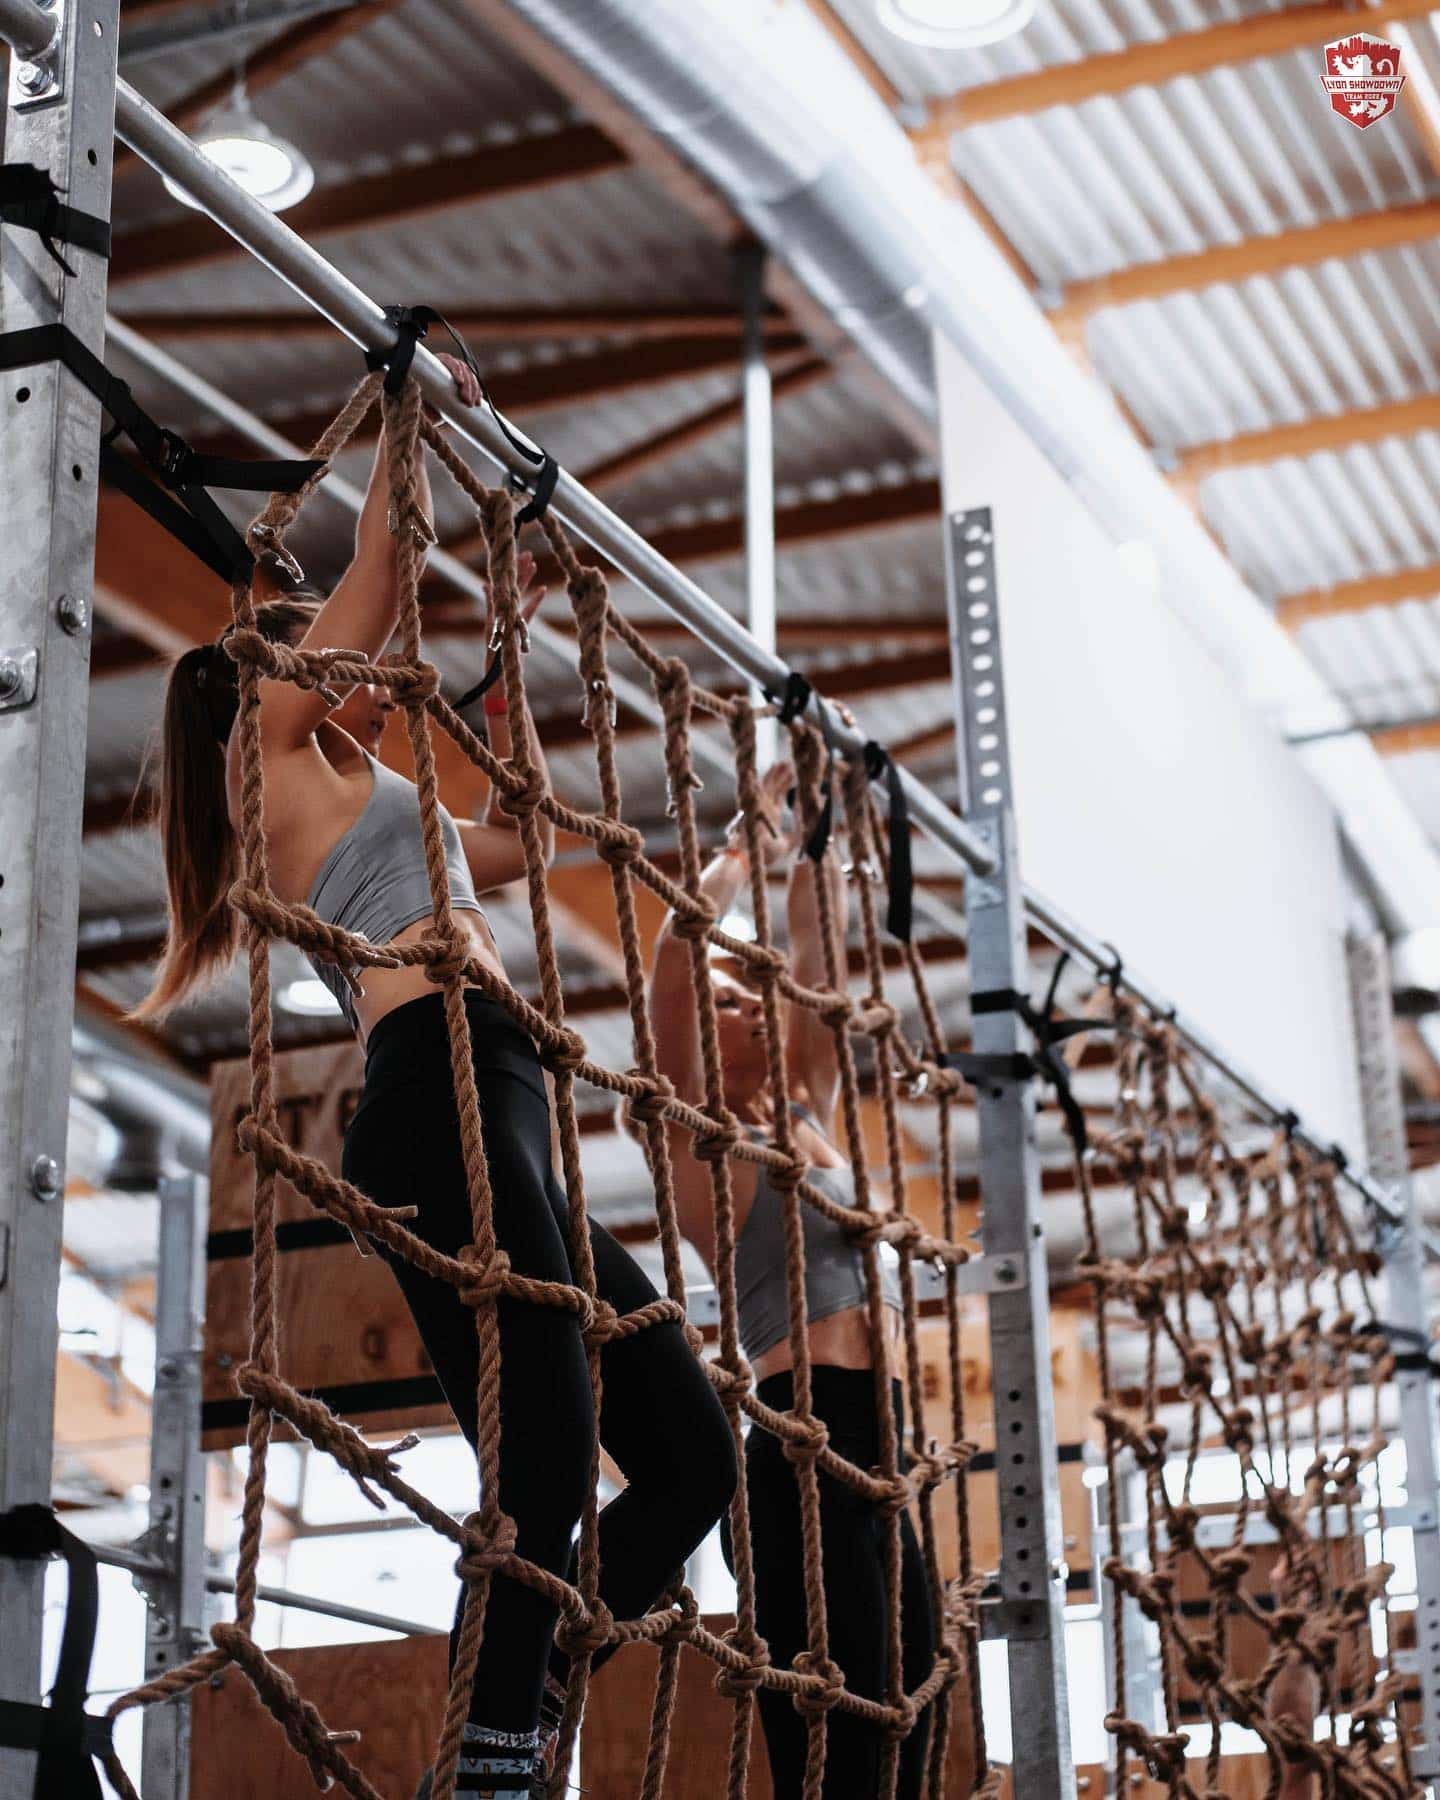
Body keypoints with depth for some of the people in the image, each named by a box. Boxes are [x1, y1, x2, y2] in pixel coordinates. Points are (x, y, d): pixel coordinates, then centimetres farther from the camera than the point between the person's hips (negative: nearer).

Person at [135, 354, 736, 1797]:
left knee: (690, 1458, 4)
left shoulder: (363, 808, 34)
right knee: (546, 1476, -20)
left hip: (506, 1128, 9)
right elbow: (374, 577, 8)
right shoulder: (274, 743, 12)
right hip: (444, 1097, -9)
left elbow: (520, 837, 45)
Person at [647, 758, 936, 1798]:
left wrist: (816, 848, 22)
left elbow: (814, 960, 24)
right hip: (804, 1448, -8)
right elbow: (677, 958, -8)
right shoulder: (697, 1142, 3)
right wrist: (749, 842, 1)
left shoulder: (807, 1127, 22)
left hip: (873, 1453, 8)